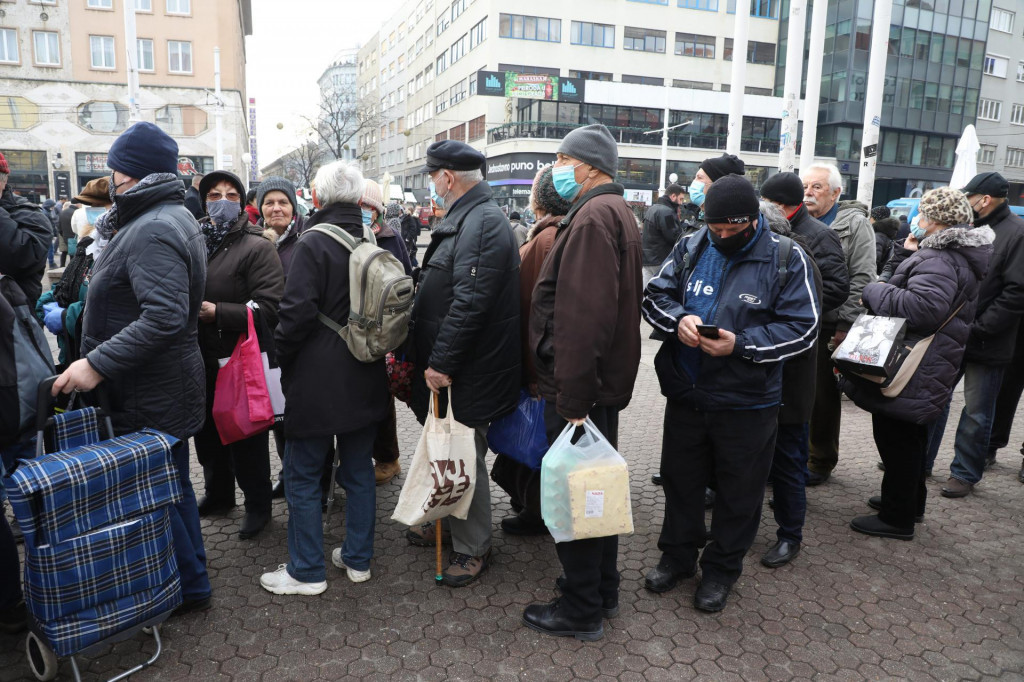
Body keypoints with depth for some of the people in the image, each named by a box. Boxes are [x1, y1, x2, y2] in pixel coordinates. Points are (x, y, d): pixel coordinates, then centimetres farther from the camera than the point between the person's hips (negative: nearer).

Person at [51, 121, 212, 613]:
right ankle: (191, 575, 37)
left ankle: (190, 588, 20)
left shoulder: (152, 230, -22)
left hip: (149, 397, -10)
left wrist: (98, 364, -30)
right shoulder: (174, 217, 11)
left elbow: (165, 315, -32)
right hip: (166, 386, 10)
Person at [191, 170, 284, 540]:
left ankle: (257, 504, 24)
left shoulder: (257, 247, -10)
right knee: (208, 431, 20)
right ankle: (218, 493, 41)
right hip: (202, 358, 6)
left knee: (247, 437, 6)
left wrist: (216, 312, -24)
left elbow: (268, 308, -20)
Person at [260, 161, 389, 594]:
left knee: (302, 475, 7)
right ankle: (358, 558, 27)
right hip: (366, 377, 6)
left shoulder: (312, 244, -14)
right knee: (359, 469, 16)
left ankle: (307, 570, 16)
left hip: (318, 379, -6)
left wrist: (281, 356, -3)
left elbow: (297, 313, -18)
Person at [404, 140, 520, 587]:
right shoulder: (462, 219, 14)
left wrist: (441, 362, -23)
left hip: (466, 374, -10)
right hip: (445, 367, 10)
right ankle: (444, 522, 39)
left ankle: (473, 549, 18)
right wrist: (431, 361, 16)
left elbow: (469, 304, -27)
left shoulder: (483, 223, -19)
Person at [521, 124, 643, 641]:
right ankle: (603, 589, 36)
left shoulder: (593, 216, -18)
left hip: (579, 387, -10)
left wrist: (572, 398, -25)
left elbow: (584, 316, -27)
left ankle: (581, 610, 18)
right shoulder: (616, 211, 16)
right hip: (605, 382, 10)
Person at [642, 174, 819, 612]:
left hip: (747, 403, -3)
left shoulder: (787, 259, -8)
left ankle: (721, 568, 33)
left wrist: (740, 345, -23)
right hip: (685, 394, 3)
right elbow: (655, 297, 3)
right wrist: (678, 319, -20)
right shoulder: (690, 249, 3)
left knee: (738, 492, 12)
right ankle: (678, 554, 39)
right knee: (680, 479, 18)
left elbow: (802, 327, -11)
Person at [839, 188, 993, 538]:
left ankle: (897, 518, 13)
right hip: (924, 374, 11)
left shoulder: (941, 260, -22)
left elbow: (923, 307, -36)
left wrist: (875, 291, -23)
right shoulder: (958, 255, 13)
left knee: (896, 440, 1)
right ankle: (910, 502, 40)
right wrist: (909, 255, 5)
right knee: (910, 437, 24)